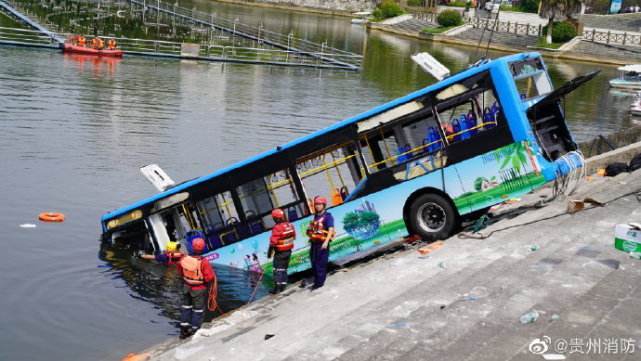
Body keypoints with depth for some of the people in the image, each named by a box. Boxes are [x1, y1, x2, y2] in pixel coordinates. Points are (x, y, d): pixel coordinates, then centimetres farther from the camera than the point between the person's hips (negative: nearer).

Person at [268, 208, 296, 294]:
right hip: (289, 251, 7)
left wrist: (270, 252, -11)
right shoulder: (290, 225, -2)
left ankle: (277, 287, 0)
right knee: (284, 268, 18)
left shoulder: (277, 228, -25)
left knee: (277, 269, 1)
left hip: (280, 252, -7)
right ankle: (283, 286, 24)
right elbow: (293, 237, 11)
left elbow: (273, 242, -23)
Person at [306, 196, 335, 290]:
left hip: (322, 244, -8)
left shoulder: (328, 216, -9)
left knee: (321, 264, -5)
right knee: (314, 263, 12)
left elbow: (331, 230, -19)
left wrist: (326, 242, -27)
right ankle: (316, 280, 24)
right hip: (314, 243, 8)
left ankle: (319, 282, 0)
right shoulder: (316, 216, 16)